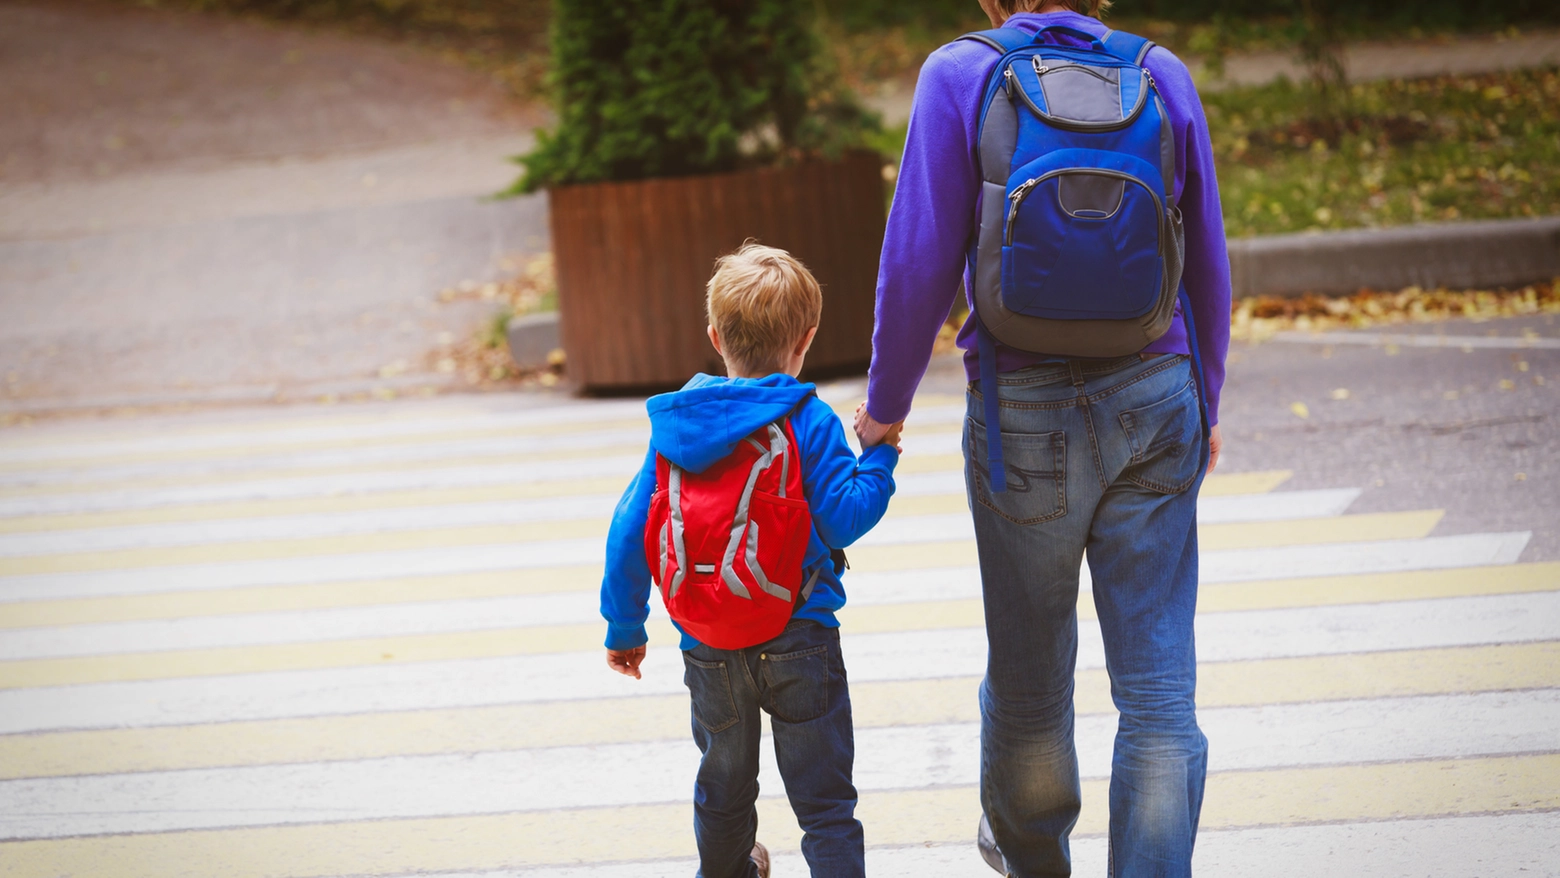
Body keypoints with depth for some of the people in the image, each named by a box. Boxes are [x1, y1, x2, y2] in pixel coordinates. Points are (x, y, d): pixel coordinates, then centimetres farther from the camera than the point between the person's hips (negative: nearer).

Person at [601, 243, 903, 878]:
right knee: (824, 801, 2)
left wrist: (624, 626, 11)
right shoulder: (809, 422, -12)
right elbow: (841, 520, -15)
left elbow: (630, 530, 1)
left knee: (724, 784, 26)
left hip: (709, 649, 4)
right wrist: (878, 455, -2)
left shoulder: (675, 428, 0)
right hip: (798, 643, -4)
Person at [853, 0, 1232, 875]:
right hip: (1155, 398, 1)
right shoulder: (1164, 79, 3)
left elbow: (920, 263, -8)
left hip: (1027, 414, -1)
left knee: (1029, 665, 17)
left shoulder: (962, 76, -6)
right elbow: (1209, 265, 8)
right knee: (1159, 681, 2)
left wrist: (885, 403, 6)